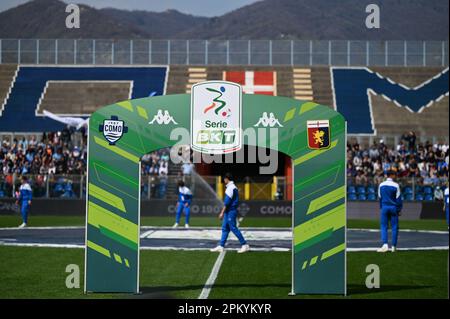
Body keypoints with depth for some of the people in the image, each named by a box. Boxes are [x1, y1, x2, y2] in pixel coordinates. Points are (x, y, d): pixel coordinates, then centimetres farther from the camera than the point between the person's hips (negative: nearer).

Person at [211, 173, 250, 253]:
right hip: (229, 211, 10)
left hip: (230, 211, -10)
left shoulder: (230, 188, -15)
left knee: (233, 228, -8)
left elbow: (227, 201, -19)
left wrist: (222, 212, -18)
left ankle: (245, 245, -5)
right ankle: (221, 246, 13)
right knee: (225, 228, 10)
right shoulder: (233, 187, 15)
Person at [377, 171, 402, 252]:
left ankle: (385, 244, -14)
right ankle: (393, 246, 7)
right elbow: (398, 198, -4)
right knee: (394, 227, 6)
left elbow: (380, 198, 11)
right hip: (393, 207, -2)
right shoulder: (396, 185, -6)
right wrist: (399, 210, 3)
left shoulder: (381, 185, 4)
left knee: (384, 227, 3)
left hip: (384, 207, 2)